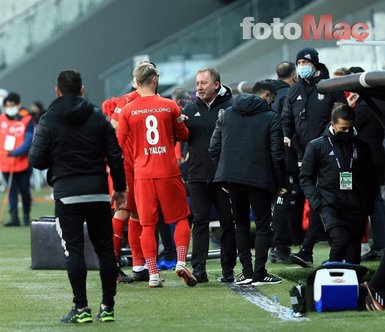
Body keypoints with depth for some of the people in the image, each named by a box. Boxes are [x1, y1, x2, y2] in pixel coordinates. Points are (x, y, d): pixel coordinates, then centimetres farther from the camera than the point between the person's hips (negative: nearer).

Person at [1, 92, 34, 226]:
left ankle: (26, 216, 22)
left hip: (22, 163, -3)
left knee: (24, 190, 6)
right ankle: (14, 218, -2)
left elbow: (28, 142, -14)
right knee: (12, 190, 0)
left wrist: (15, 152, -24)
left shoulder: (27, 120, -8)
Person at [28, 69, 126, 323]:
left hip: (66, 194, -2)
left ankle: (81, 308, -5)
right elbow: (115, 156, 3)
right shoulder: (98, 117, 5)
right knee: (105, 248, 8)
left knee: (74, 250, -1)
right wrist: (120, 189, 11)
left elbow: (36, 160, -2)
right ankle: (108, 307, 8)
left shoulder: (48, 121, -2)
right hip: (98, 192, 2)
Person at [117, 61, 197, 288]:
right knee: (181, 218, 11)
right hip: (169, 172, -1)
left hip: (142, 174, 1)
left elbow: (120, 144, 3)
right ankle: (181, 263, -4)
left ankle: (153, 274, 0)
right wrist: (182, 122, 30)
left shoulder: (128, 110, -1)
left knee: (148, 225, 4)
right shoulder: (169, 106, -1)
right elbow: (184, 136, 12)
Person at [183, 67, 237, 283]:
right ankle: (198, 269, -2)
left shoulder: (230, 107, -3)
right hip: (198, 175, 3)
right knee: (200, 221, 0)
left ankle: (228, 270, 11)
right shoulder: (191, 110, 12)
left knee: (228, 222, 5)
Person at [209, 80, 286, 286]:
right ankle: (259, 273, -2)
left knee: (240, 224, 14)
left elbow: (214, 148, 8)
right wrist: (280, 184, 3)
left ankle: (247, 272, 8)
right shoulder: (271, 118, -2)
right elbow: (277, 154, -6)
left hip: (232, 178, 4)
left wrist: (224, 174, 16)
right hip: (259, 179, -4)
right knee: (263, 224, 4)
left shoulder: (227, 115, 12)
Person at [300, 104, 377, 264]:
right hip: (330, 204, -3)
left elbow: (371, 179, 19)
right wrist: (317, 202, -7)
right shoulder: (317, 146, 7)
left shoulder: (361, 147, 15)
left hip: (356, 207, 3)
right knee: (340, 239, -25)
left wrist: (368, 204, 5)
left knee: (354, 253, -2)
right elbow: (306, 177, 6)